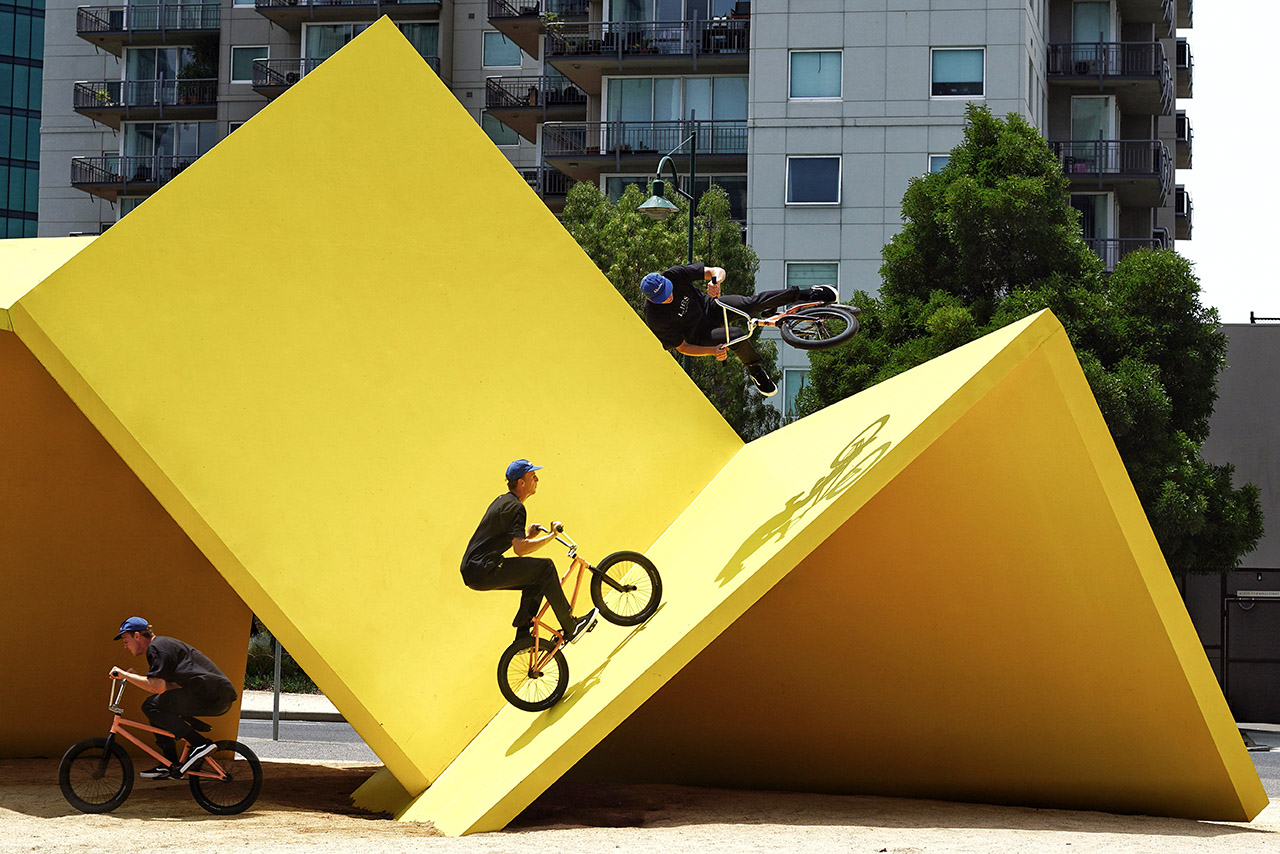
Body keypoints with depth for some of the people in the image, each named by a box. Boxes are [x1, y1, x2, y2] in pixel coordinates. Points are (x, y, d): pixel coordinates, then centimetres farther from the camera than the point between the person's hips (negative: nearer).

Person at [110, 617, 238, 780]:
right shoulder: (163, 644, 24)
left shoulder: (156, 648, -8)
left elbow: (158, 686, -20)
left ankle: (200, 744, -16)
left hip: (212, 697, -11)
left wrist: (125, 675, -12)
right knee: (158, 707, 18)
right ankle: (170, 765, 16)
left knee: (151, 706, -14)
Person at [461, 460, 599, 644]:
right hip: (483, 572, -10)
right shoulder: (515, 507, -13)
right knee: (545, 567, -10)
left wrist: (527, 535, 14)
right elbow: (520, 549, -24)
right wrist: (551, 535, -15)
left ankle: (523, 636, 14)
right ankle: (570, 627, -5)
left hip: (472, 570, 10)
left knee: (537, 582, 17)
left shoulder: (503, 501, 19)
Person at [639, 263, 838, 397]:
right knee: (738, 336, -29)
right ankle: (756, 372, -2)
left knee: (753, 303, -18)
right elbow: (682, 347, -20)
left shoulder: (674, 275, -24)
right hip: (699, 335, -3)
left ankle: (807, 294, -3)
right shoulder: (656, 319, -30)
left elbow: (717, 270, -22)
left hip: (709, 308, 3)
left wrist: (716, 280, -46)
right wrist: (712, 351, -33)